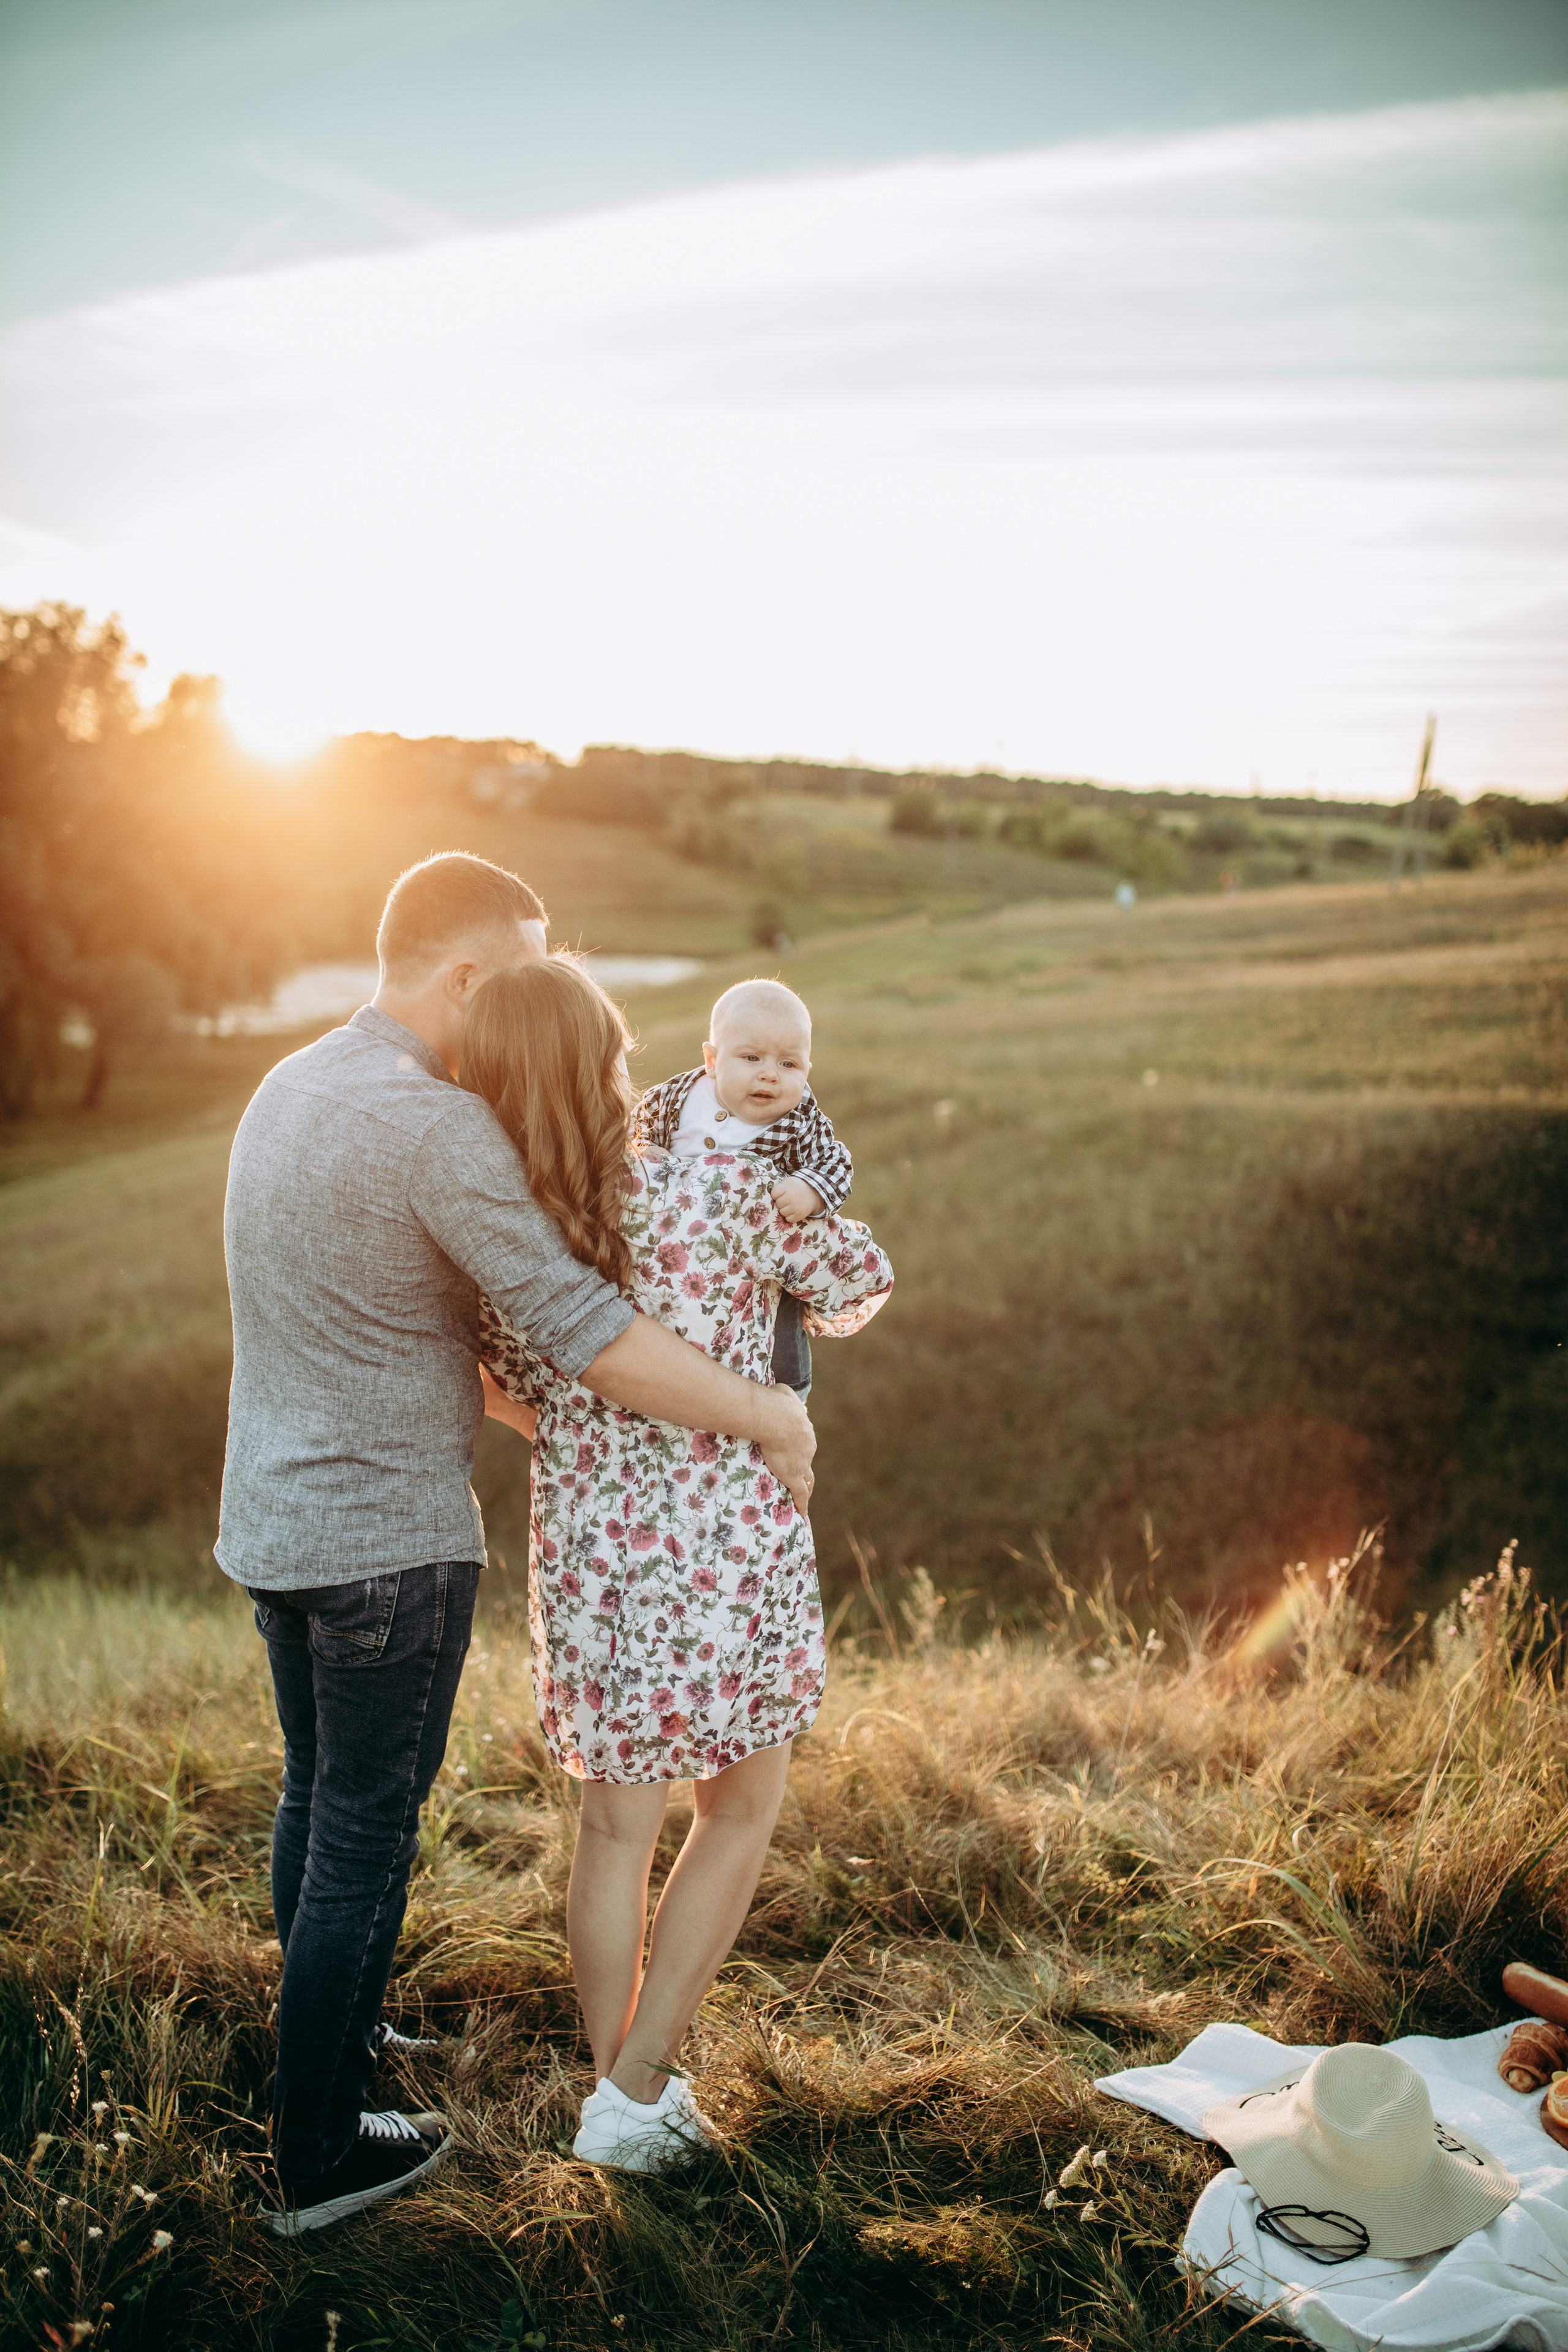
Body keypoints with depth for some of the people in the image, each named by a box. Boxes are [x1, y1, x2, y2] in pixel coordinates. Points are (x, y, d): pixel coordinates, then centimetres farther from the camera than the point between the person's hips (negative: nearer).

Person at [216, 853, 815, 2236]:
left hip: (276, 1523, 9)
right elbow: (590, 1334, -25)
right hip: (390, 1539, -9)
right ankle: (320, 2153, 21)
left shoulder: (289, 1089, 7)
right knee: (367, 1835, 6)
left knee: (318, 1799, 24)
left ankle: (328, 2026, 44)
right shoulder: (436, 1126, -23)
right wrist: (770, 1416, -12)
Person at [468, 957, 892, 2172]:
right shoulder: (722, 1190, -17)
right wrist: (797, 1300, 20)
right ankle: (636, 2091, 22)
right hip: (737, 1561, -3)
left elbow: (530, 1399, 7)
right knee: (740, 1812, 21)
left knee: (615, 1831, 22)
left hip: (592, 1563, 3)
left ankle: (626, 2088, 36)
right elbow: (863, 1279, 0)